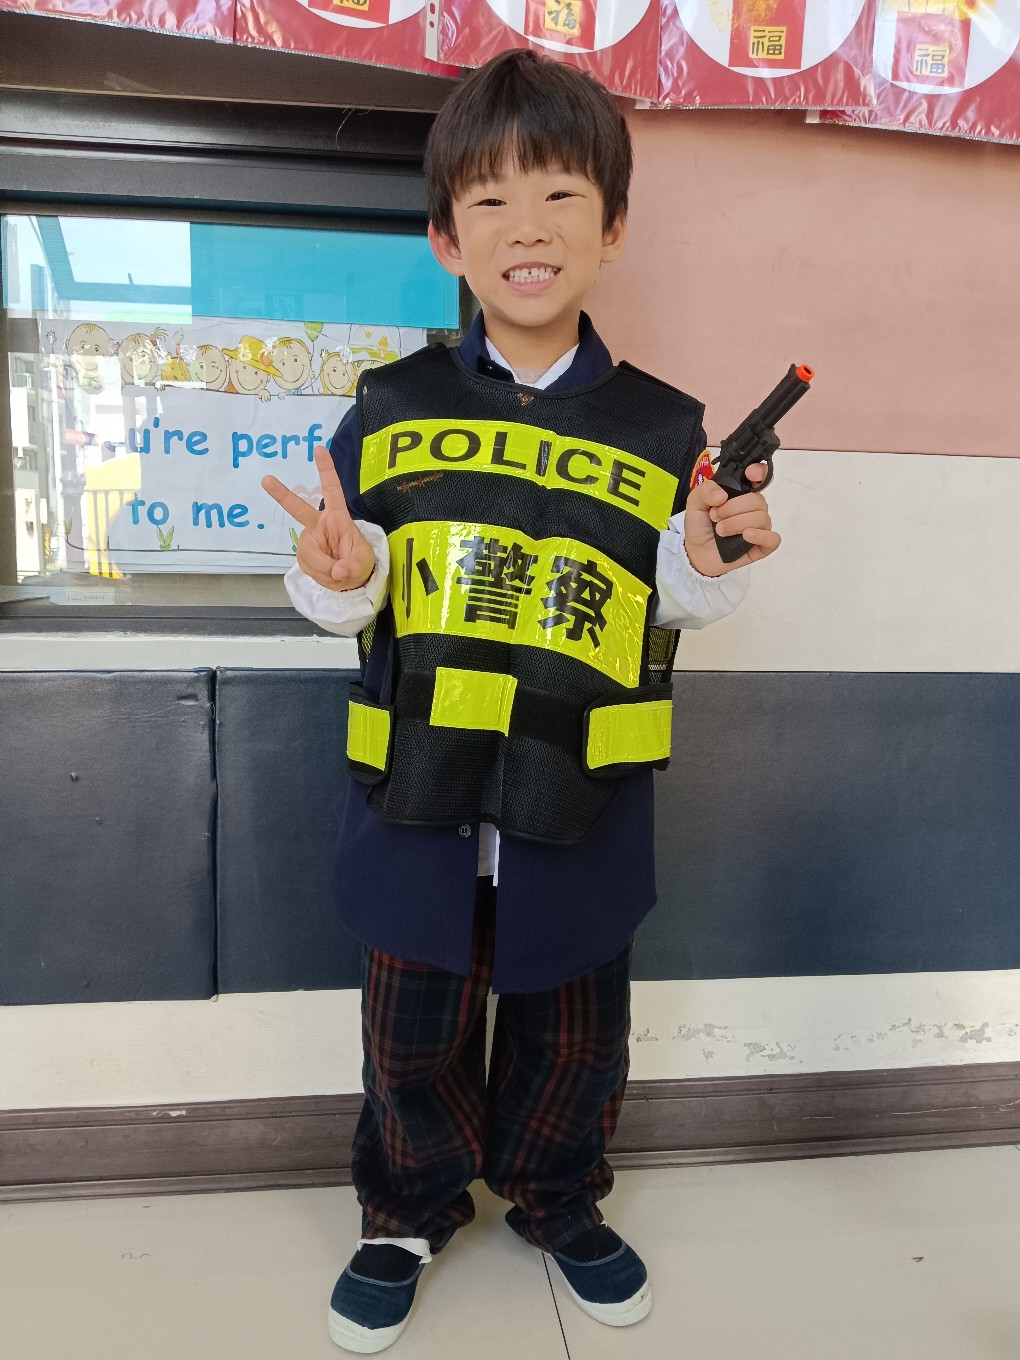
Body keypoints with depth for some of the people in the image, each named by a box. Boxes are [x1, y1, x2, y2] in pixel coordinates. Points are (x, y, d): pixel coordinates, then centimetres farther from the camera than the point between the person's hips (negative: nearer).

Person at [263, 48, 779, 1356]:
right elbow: (349, 602, 3)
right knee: (414, 1026, 15)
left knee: (574, 1025, 18)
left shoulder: (661, 428, 0)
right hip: (418, 791, 0)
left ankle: (558, 1200, 46)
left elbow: (675, 607, 6)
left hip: (583, 799, 1)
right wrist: (336, 580, -19)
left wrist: (705, 561, -15)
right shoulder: (389, 410, -1)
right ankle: (409, 1210, 43)